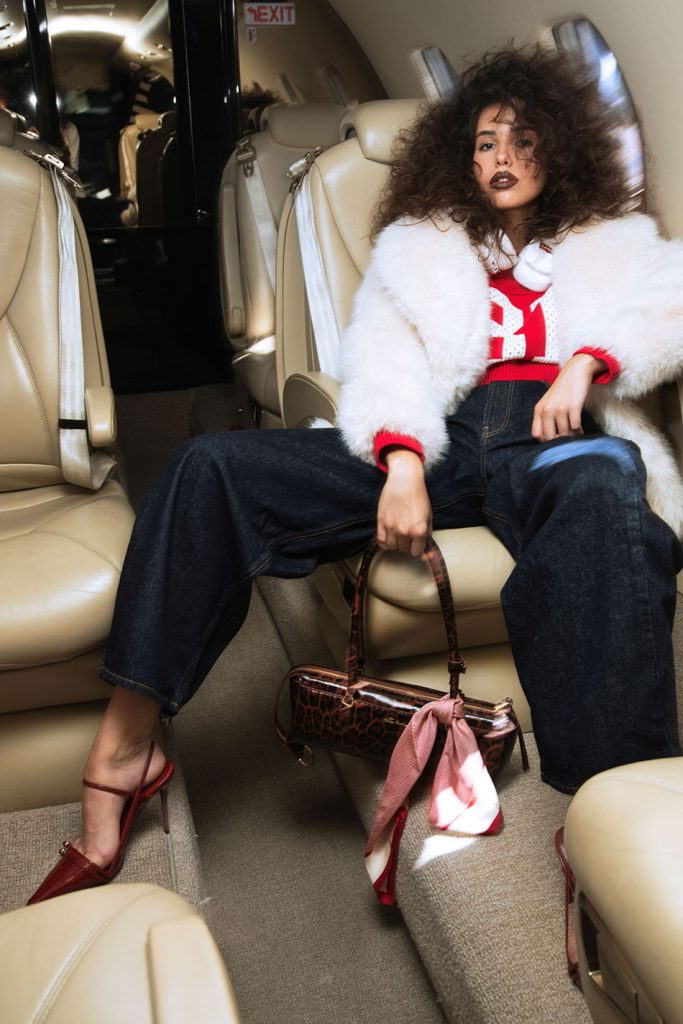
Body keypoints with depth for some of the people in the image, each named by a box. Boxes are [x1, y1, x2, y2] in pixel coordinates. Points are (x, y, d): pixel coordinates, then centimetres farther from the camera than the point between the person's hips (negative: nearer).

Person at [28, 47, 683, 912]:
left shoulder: (612, 245, 29)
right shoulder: (419, 245, 28)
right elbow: (385, 353, 9)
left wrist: (585, 362, -11)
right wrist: (401, 462, -12)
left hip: (555, 440, -1)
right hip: (443, 442, 2)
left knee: (603, 499, -42)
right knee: (211, 467, -18)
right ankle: (122, 754, -20)